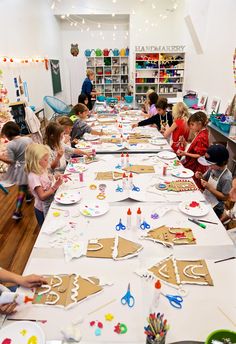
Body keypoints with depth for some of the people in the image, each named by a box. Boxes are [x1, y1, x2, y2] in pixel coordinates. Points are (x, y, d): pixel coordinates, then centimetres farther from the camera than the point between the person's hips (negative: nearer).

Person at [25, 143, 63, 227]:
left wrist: (56, 177, -9)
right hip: (42, 210, -7)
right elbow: (42, 196, -27)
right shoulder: (33, 177, -27)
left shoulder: (42, 170, -3)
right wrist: (55, 186, -32)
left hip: (50, 205, 7)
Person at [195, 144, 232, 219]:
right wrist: (201, 176, -13)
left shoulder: (226, 178, -26)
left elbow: (225, 197, -19)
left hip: (214, 208, -6)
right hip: (205, 200, 6)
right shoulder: (213, 168, -9)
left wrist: (210, 188, -25)